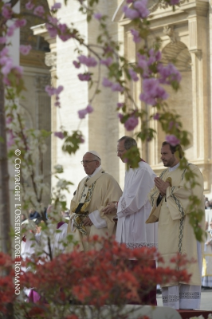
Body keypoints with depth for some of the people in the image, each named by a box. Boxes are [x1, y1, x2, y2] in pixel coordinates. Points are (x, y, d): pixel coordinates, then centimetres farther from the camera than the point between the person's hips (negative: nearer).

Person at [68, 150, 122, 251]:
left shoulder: (107, 180, -4)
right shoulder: (83, 182, 19)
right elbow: (74, 204, 21)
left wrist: (93, 218, -16)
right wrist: (75, 217, -1)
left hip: (98, 230, -6)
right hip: (81, 232, 6)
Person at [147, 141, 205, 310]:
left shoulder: (192, 171, -5)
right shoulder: (165, 174, 17)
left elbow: (194, 195, -19)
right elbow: (154, 198, 12)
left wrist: (168, 190, -14)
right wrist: (161, 192, -10)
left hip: (186, 226, -7)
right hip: (169, 228, 7)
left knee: (186, 269, -11)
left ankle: (189, 309, -11)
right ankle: (172, 309, 2)